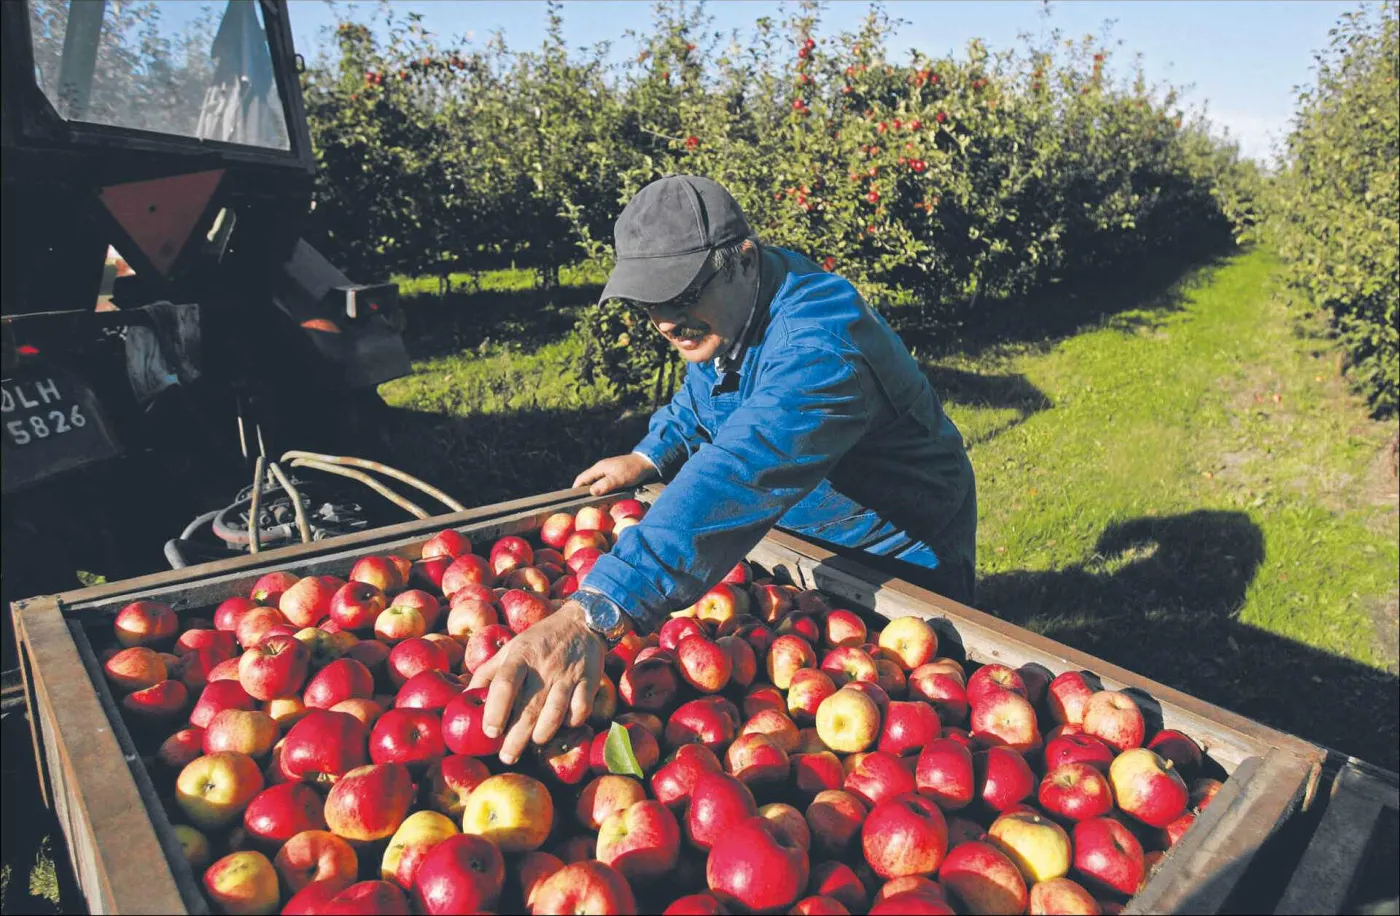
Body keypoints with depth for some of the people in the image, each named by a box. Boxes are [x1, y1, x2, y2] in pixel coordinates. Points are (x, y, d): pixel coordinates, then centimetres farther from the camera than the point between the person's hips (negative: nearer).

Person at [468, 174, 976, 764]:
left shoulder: (820, 338, -39)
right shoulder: (719, 313, -10)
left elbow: (743, 472, -56)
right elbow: (702, 398, 12)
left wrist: (594, 615, -65)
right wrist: (650, 457, -7)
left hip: (902, 557, -7)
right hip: (798, 535, 7)